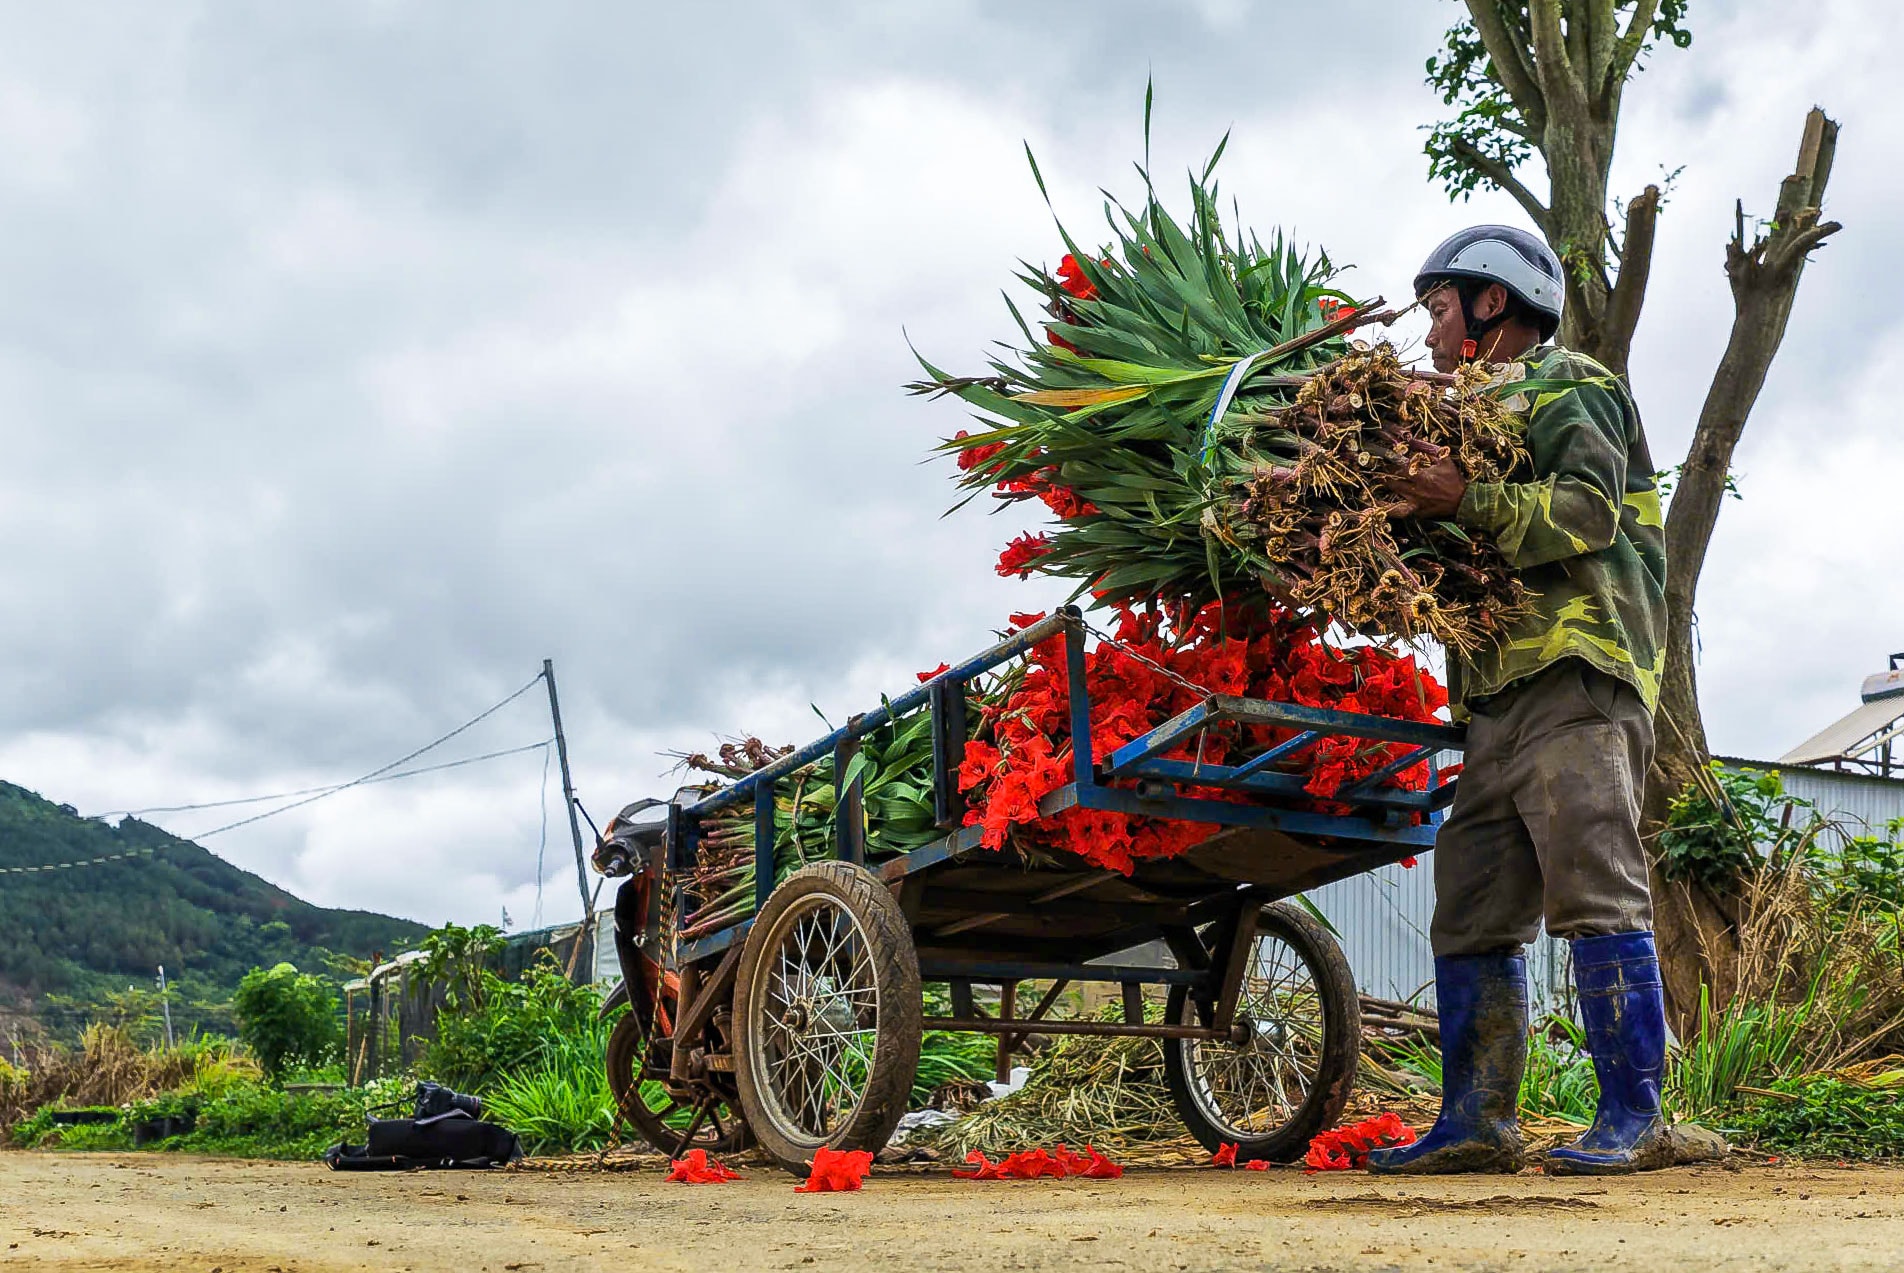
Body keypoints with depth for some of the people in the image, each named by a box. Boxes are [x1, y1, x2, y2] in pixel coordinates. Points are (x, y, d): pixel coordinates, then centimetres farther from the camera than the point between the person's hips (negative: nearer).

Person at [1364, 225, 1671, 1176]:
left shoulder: (1565, 384, 4)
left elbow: (1591, 509, -13)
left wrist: (1471, 503, -21)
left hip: (1577, 677, -9)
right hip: (1500, 696, 9)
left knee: (1596, 895, -12)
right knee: (1470, 913, 5)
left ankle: (1632, 1119, -8)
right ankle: (1475, 1124, 8)